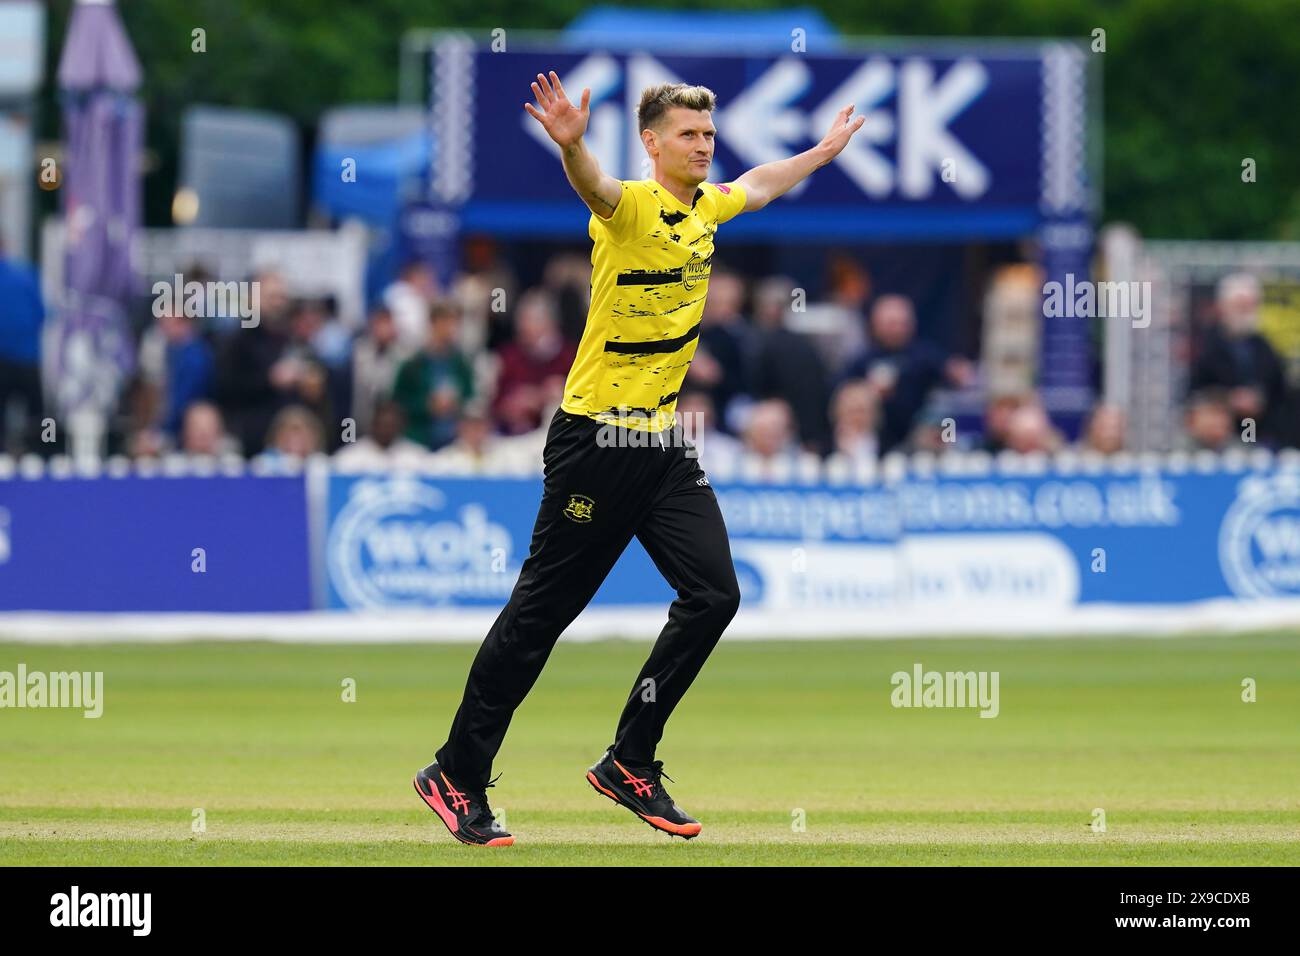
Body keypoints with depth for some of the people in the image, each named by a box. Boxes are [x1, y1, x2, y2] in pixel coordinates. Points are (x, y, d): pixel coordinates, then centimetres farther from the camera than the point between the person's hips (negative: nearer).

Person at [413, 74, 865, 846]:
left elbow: (759, 184, 33)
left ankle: (630, 762, 10)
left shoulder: (705, 208, 9)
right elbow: (595, 186, -39)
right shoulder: (632, 206, -14)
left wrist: (824, 152, 45)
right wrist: (571, 144, -60)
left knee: (714, 594, -1)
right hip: (597, 437, -8)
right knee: (541, 612, -2)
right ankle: (457, 776, 8)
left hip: (665, 442, 8)